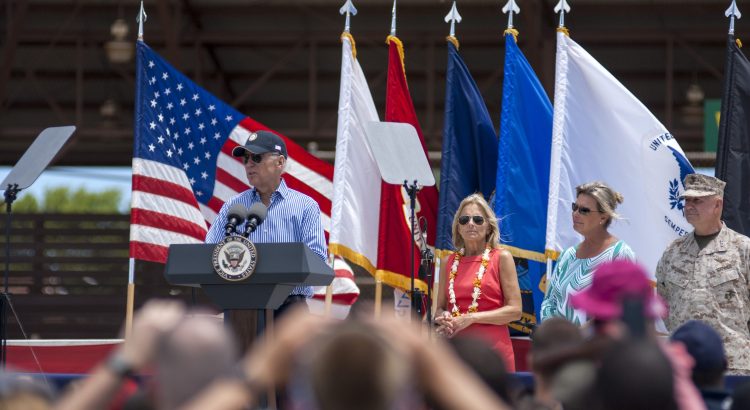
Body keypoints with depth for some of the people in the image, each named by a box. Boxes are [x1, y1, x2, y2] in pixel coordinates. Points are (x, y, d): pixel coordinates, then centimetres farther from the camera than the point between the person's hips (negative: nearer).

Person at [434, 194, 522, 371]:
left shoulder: (501, 258, 0)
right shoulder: (449, 263, 11)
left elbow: (515, 310, -5)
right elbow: (440, 308, 18)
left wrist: (470, 318, -11)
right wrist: (444, 318, -6)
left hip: (492, 348, -3)